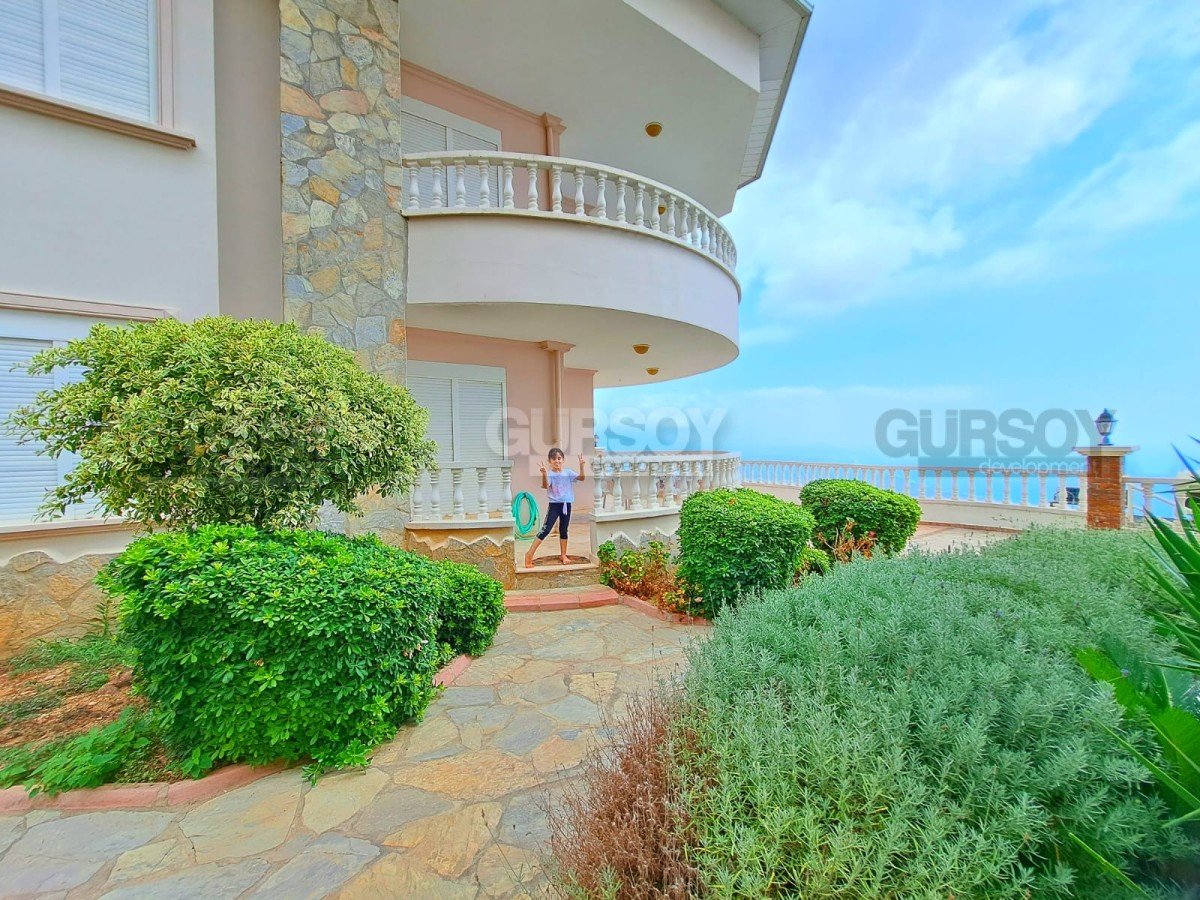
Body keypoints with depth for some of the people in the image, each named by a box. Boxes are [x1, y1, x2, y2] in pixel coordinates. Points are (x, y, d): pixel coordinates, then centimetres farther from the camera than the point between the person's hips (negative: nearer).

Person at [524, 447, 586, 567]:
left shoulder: (568, 473, 2)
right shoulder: (549, 474, -9)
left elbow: (581, 478, -7)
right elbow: (545, 486, -26)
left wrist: (581, 466, -23)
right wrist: (544, 474, -43)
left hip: (566, 504, 4)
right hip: (554, 505, -4)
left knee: (564, 530, 13)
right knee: (546, 529, -9)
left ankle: (563, 555, 26)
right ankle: (529, 554, -5)